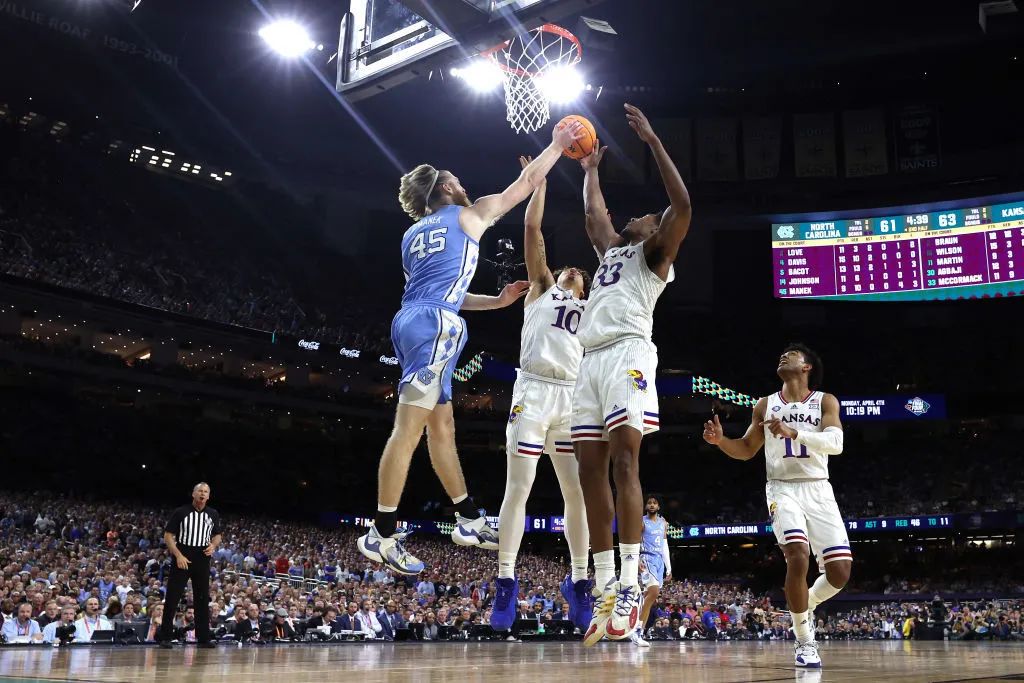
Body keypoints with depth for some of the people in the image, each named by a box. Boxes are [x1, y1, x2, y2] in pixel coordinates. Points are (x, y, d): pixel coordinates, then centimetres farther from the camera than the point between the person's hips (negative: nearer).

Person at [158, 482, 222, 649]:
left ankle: (203, 638, 10)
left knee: (202, 599, 5)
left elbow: (217, 535, 18)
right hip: (182, 560, -3)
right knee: (172, 599, -2)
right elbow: (168, 536, -5)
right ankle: (165, 637, 5)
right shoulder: (180, 512, -5)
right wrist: (178, 555, -15)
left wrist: (213, 545, -5)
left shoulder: (213, 514, 7)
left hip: (202, 561, 3)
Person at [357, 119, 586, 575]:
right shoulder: (469, 215, 9)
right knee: (409, 428, -11)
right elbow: (527, 183, 16)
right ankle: (382, 536, -12)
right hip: (434, 325, -9)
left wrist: (498, 301, 36)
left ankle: (470, 521, 22)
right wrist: (558, 145, 31)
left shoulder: (414, 233, 26)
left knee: (442, 427, 13)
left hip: (411, 320, 9)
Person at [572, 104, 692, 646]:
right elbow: (593, 212, 47)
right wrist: (589, 169, 53)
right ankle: (605, 590, 2)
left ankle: (630, 584, -24)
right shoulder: (611, 251, 31)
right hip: (591, 360, 8)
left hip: (627, 354, -8)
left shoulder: (653, 252, 12)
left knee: (624, 460, -20)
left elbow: (682, 203, -4)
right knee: (591, 469, 0)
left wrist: (652, 141, -2)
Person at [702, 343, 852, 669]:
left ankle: (807, 605, 26)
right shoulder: (766, 405, 10)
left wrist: (794, 432, -29)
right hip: (783, 489, 0)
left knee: (840, 572, -8)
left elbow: (835, 443, -15)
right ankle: (805, 641, -8)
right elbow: (746, 450, 16)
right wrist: (720, 440, -5)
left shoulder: (825, 401, 3)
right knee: (798, 557, -24)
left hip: (818, 490, 1)